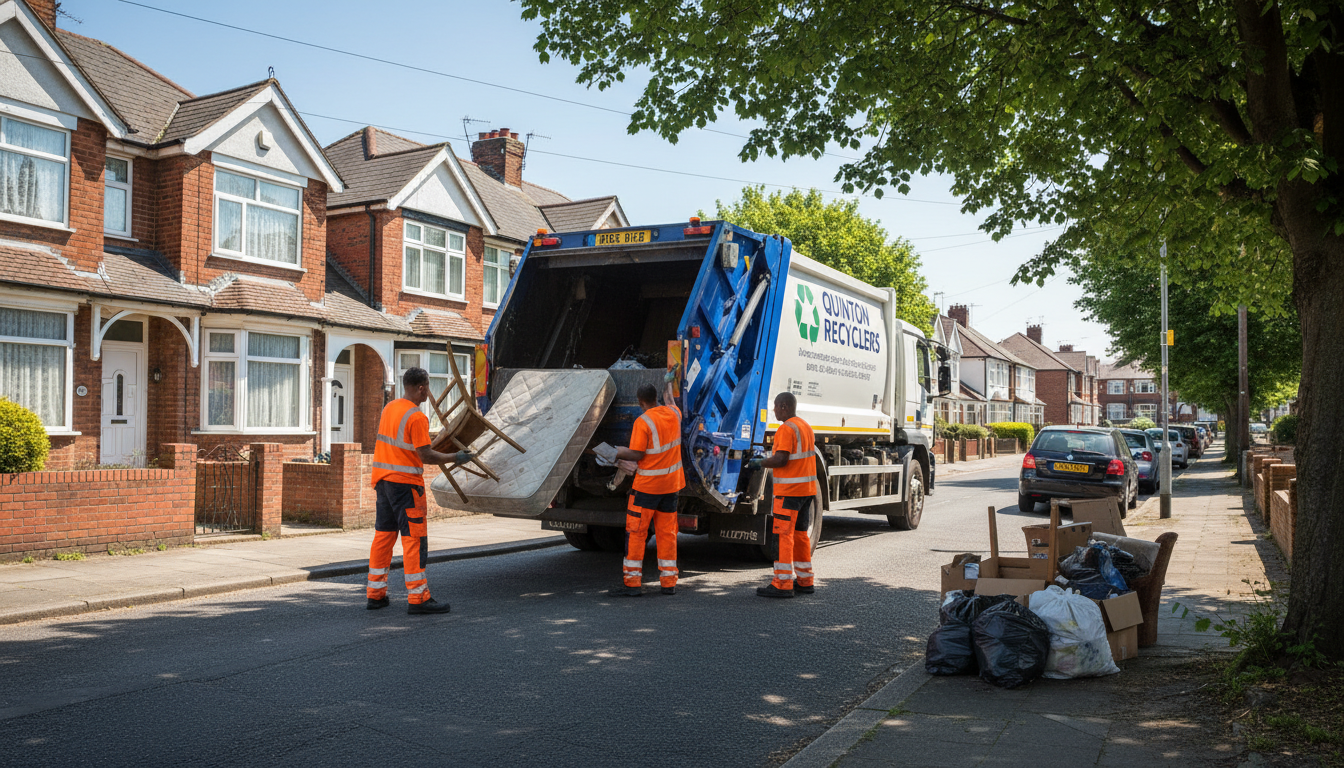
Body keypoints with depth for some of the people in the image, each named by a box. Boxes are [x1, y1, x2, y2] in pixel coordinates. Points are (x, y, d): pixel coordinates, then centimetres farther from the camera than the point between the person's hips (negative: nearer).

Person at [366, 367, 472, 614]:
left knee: (383, 535, 14)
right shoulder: (416, 417, -15)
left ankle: (376, 594, 20)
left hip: (383, 480, 9)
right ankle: (418, 598, -3)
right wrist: (454, 458, -7)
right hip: (405, 483, -9)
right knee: (414, 538, -4)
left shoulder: (389, 408, 12)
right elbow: (426, 456, -18)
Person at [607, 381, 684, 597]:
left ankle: (633, 582, 1)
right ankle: (669, 582, 14)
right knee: (667, 532, 11)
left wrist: (618, 453, -2)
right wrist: (669, 385, 45)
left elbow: (636, 455, -18)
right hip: (671, 484, 6)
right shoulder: (673, 413, 3)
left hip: (647, 485, -6)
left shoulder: (642, 422, -16)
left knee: (636, 532, 1)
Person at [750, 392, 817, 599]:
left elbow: (781, 459, -23)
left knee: (783, 535, -6)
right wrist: (778, 478, 23)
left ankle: (783, 584, -7)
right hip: (807, 488, 9)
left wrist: (759, 463, -7)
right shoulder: (805, 426, 16)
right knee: (800, 534, 15)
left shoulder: (787, 428, -14)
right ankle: (805, 581, 20)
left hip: (789, 491, -9)